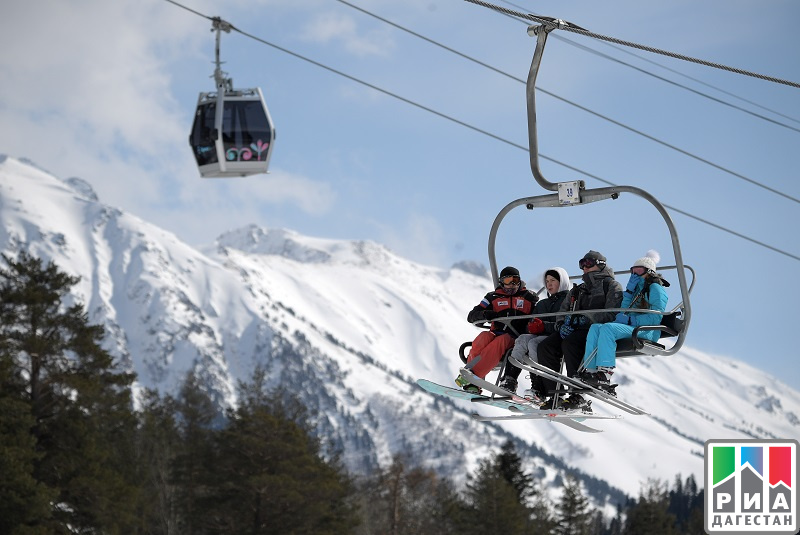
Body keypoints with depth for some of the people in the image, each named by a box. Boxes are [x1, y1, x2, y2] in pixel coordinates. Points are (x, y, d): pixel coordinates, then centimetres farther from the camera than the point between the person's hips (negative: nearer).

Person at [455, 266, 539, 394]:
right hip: (496, 333, 2)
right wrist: (485, 314, -10)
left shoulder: (528, 297, 16)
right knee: (484, 338, -33)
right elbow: (471, 316, 12)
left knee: (499, 342, -36)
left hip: (516, 339, -2)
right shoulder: (493, 297, 19)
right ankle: (472, 384, -41)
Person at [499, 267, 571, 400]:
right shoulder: (542, 304, 31)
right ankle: (509, 380, -38)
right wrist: (532, 326, -1)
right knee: (523, 339, -25)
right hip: (540, 336, 6)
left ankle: (538, 389, -42)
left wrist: (544, 326, -17)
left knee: (533, 343, -33)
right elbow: (531, 325, 24)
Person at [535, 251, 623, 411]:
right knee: (545, 346, -17)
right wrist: (562, 324, 1)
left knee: (569, 343, -35)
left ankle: (578, 395, -35)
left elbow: (611, 314, -9)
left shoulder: (612, 286, 5)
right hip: (576, 330, 7)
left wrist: (586, 319, -18)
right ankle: (552, 394, -21)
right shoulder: (578, 290, 27)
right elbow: (563, 312, 25)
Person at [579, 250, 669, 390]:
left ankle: (605, 375, -41)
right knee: (595, 328, -8)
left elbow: (656, 318, -14)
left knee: (608, 328, -29)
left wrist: (630, 320, -18)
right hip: (631, 327, 9)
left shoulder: (655, 288, 0)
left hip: (647, 331, -9)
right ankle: (590, 371, -24)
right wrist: (629, 290, 7)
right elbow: (624, 312, 15)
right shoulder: (638, 289, 27)